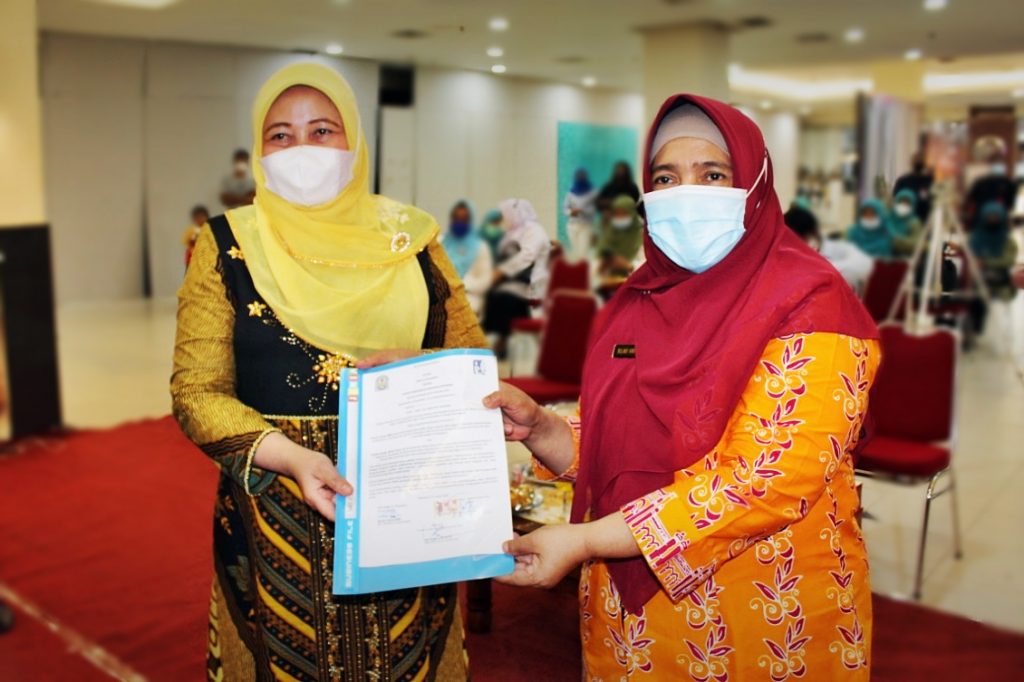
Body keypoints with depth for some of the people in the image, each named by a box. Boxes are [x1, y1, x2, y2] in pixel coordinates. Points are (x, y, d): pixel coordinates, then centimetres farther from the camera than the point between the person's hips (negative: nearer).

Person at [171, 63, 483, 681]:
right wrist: (292, 458, -19)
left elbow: (473, 357, 7)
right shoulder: (230, 245, 1)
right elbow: (197, 392, -4)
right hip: (276, 520, -1)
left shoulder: (408, 237, 5)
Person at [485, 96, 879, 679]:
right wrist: (539, 429, -10)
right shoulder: (635, 302, 4)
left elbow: (769, 480, -24)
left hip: (762, 623, -5)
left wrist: (586, 541, -24)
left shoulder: (808, 303, -15)